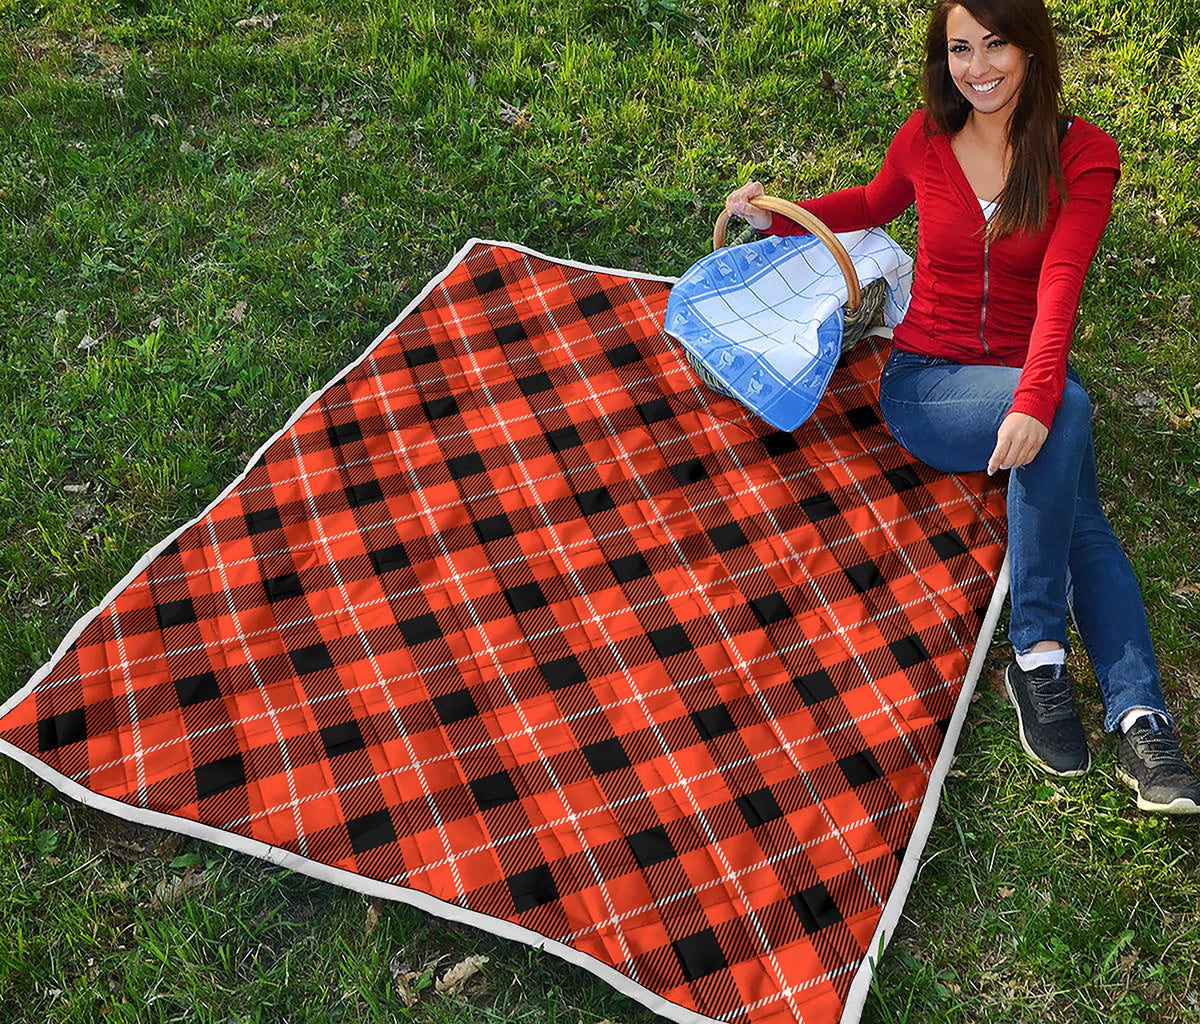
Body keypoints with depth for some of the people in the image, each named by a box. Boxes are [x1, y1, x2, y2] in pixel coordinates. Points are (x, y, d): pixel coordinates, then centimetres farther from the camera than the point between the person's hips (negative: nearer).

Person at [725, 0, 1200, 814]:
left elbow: (1059, 288, -20)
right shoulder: (924, 141, 1)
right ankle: (1039, 651, -29)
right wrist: (781, 217, 10)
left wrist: (1034, 400, -36)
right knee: (1069, 409, -32)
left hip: (1025, 384, 1)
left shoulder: (1083, 154, -4)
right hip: (925, 381, -1)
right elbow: (875, 204, 25)